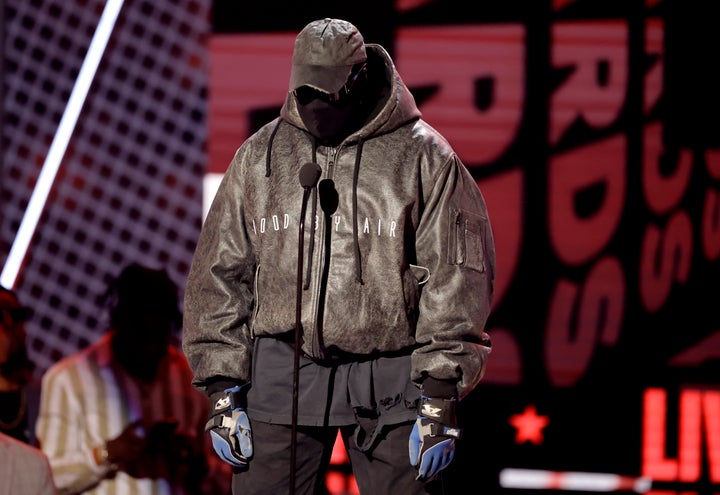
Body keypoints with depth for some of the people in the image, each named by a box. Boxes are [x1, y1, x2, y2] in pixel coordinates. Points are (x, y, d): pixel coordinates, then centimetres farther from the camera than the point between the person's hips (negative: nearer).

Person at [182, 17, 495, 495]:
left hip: (389, 382, -2)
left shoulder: (422, 157, -3)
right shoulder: (259, 156, 6)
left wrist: (440, 399, -8)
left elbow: (455, 281, -4)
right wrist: (224, 391, 5)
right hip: (283, 376, 2)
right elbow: (221, 273, 10)